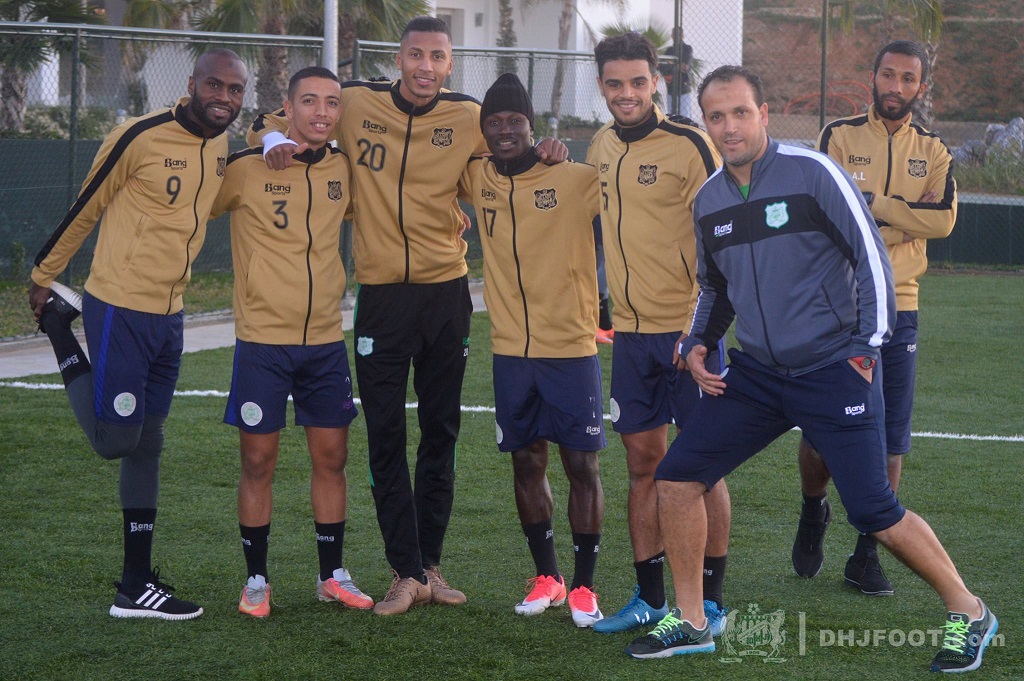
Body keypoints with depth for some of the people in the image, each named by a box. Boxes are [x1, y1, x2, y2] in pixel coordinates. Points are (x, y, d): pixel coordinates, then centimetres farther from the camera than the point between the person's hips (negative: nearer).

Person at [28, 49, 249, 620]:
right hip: (120, 309, -7)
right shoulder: (141, 137, -15)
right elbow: (86, 209, -6)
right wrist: (43, 276, 2)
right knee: (116, 439, -5)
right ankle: (60, 324, 16)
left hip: (169, 315, 7)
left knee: (147, 445, 9)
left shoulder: (223, 146, 7)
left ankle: (138, 583, 13)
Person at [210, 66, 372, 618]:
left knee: (331, 456, 8)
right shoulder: (246, 169, -8)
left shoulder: (344, 169, 5)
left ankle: (332, 575, 20)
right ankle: (256, 580, 13)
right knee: (258, 460, 1)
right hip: (262, 340, -4)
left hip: (326, 340, 4)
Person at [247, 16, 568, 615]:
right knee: (386, 438, -2)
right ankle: (406, 573, 3)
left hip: (447, 293, 1)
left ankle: (431, 564, 20)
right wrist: (275, 139, -13)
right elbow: (274, 121, 10)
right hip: (382, 296, -1)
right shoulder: (356, 105, -3)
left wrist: (544, 156, -8)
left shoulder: (470, 119, -2)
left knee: (441, 434, 9)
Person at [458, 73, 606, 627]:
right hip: (511, 350, 4)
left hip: (571, 347, -4)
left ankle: (584, 586, 9)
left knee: (581, 464, 0)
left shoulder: (577, 180, -8)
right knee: (526, 462, 10)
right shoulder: (477, 180, 4)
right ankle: (545, 577, 24)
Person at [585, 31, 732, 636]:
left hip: (686, 330, -6)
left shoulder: (689, 145, -10)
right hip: (630, 331, 6)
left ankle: (711, 601, 6)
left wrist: (700, 326, -16)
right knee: (644, 461, 9)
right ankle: (649, 597, 17)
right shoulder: (602, 147, 9)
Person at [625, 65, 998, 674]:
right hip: (757, 373, 6)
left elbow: (871, 256, -9)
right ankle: (692, 623, 11)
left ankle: (969, 613, 14)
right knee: (678, 477, -2)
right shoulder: (710, 201, 7)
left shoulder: (812, 172, -12)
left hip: (834, 372, -6)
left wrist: (869, 346, -13)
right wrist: (699, 344, 5)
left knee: (874, 513, -6)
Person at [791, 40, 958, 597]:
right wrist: (907, 214, -14)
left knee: (890, 441, 0)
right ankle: (813, 511, 28)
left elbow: (944, 219, -7)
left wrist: (872, 202, -11)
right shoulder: (839, 137, 3)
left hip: (897, 309, 2)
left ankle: (866, 555, 11)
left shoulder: (932, 152, 11)